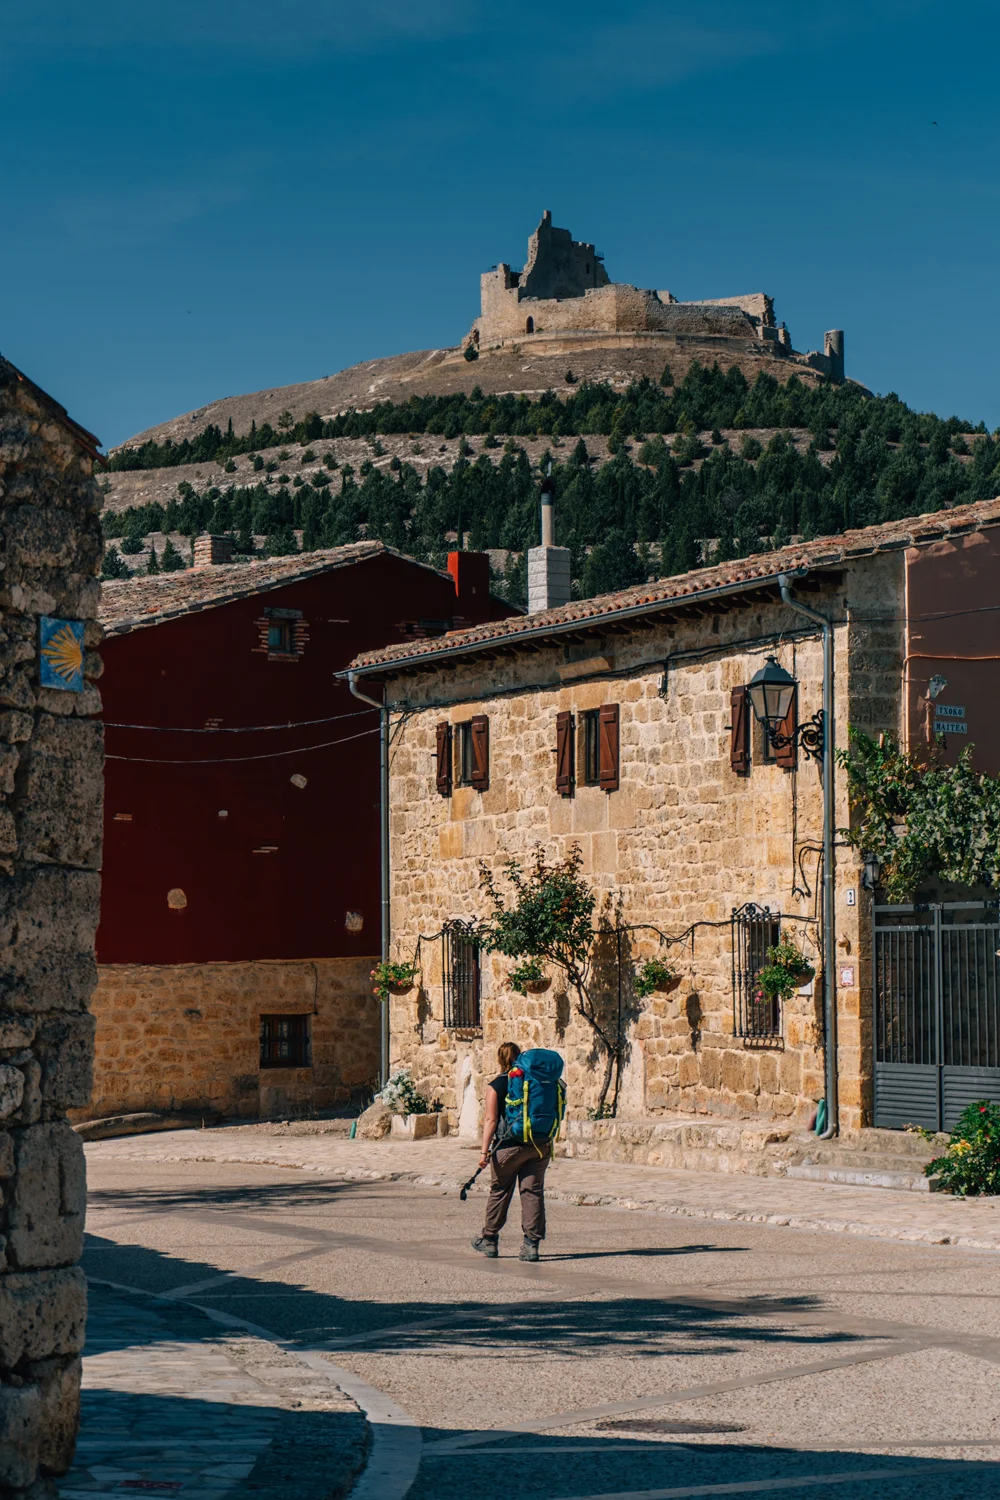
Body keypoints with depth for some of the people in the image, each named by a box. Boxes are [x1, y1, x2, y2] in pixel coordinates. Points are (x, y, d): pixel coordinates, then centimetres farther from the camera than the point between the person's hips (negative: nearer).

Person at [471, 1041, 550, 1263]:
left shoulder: (495, 1086, -4)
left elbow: (491, 1120, -10)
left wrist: (485, 1151, -10)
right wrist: (546, 1143, 20)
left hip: (509, 1146, -3)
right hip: (538, 1145, 3)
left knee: (499, 1193, 10)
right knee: (533, 1192, 3)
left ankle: (489, 1241, 22)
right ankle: (532, 1243, -3)